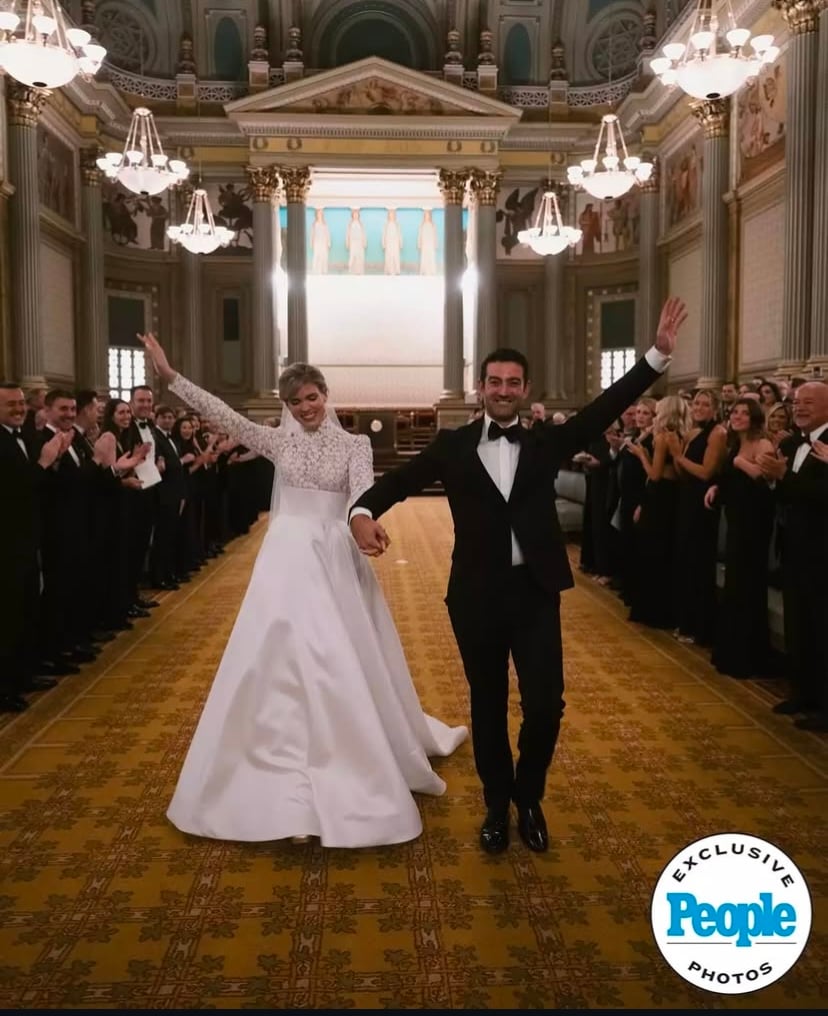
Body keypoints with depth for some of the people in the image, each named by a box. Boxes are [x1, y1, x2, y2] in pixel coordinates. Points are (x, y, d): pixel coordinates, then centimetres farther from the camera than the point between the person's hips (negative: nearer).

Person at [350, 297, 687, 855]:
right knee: (488, 707, 12)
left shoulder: (546, 443, 6)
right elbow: (401, 480, -5)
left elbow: (605, 408, -1)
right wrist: (364, 511, -26)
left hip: (536, 592, 1)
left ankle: (528, 799, 28)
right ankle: (497, 806, 33)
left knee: (546, 705, -1)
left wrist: (659, 353, -10)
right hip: (477, 595, 0)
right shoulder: (453, 445, 3)